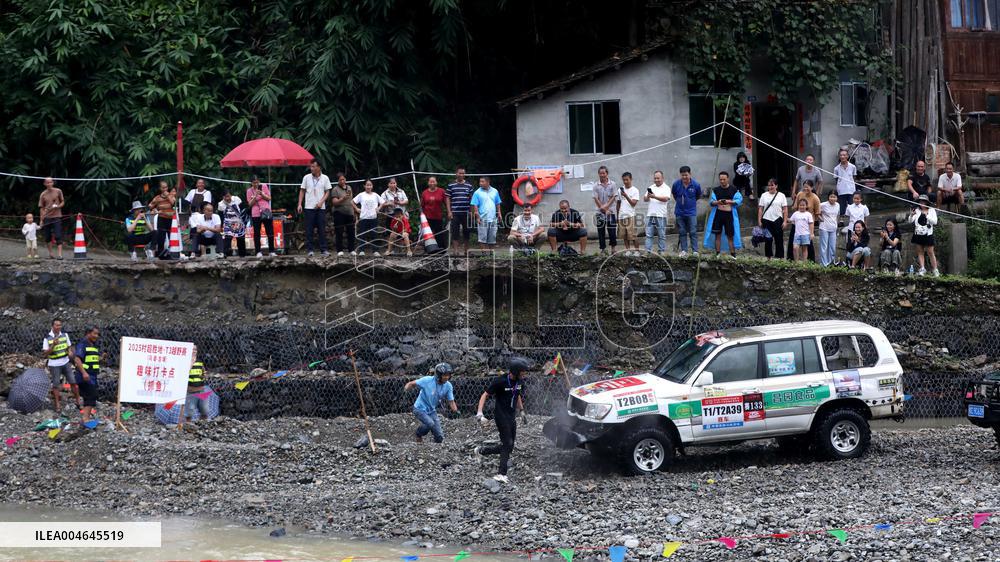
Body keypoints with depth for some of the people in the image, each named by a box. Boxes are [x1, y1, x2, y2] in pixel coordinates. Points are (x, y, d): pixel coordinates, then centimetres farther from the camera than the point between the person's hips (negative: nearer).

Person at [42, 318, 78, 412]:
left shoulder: (65, 335, 2)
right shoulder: (47, 338, -9)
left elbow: (69, 346, 14)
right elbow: (44, 354, -11)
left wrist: (70, 351, -10)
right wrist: (53, 345, -25)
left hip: (66, 362, 3)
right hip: (54, 365, -3)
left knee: (73, 382, 1)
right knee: (55, 385, 3)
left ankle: (78, 403, 11)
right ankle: (57, 407, 10)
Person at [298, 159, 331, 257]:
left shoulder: (325, 178, 3)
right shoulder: (306, 177, 2)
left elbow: (327, 192, 5)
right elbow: (302, 191, 7)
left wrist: (321, 202, -10)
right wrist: (300, 204, -2)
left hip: (321, 207, 0)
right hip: (309, 207, 0)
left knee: (322, 229, 1)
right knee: (309, 229, 0)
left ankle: (323, 249, 6)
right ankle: (309, 250, 4)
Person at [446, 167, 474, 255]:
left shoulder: (469, 185, 9)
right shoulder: (451, 185, 4)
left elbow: (471, 198, 13)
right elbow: (448, 199, 5)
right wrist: (449, 212, -3)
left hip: (466, 212, 2)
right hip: (455, 213, -2)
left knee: (466, 231, 6)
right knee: (455, 231, -3)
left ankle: (466, 250, 17)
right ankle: (456, 250, 0)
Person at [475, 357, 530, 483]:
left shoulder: (520, 381, 3)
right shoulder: (500, 381, -18)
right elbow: (485, 395, -13)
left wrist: (521, 411, 24)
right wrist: (479, 413, -23)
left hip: (512, 416, 7)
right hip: (501, 415, -7)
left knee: (509, 447, 7)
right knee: (508, 444, -13)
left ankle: (481, 451, 24)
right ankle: (502, 474, -10)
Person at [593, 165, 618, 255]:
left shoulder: (612, 184, 1)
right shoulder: (596, 186, 2)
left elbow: (614, 197, -3)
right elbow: (596, 199, -3)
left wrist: (606, 206, -14)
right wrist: (604, 209, -9)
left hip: (611, 211, -1)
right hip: (600, 212, 1)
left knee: (612, 230, -1)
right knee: (601, 231, 2)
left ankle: (613, 248, 10)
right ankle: (603, 249, 8)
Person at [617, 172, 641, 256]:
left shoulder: (635, 190, -1)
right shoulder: (620, 190, 13)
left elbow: (633, 203, -10)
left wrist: (626, 196, -22)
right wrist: (617, 215, 18)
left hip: (630, 215, -5)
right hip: (621, 216, 5)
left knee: (633, 235, -7)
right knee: (624, 235, 5)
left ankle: (636, 250, -1)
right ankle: (627, 250, 13)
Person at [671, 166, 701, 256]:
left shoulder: (695, 185, -9)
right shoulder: (676, 184, -7)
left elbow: (698, 196, 11)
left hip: (691, 212, -2)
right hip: (680, 212, 2)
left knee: (693, 232, -5)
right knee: (682, 232, 7)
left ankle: (695, 251, -4)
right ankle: (684, 250, 13)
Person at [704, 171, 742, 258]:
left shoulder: (733, 189, 3)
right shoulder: (715, 190, 8)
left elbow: (739, 200, -2)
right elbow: (711, 202, 2)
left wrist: (730, 202, -18)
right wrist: (717, 202, -19)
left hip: (729, 214, -2)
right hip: (718, 214, 2)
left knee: (730, 235, -2)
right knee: (717, 234, 4)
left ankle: (733, 254, 2)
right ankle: (717, 254, 11)